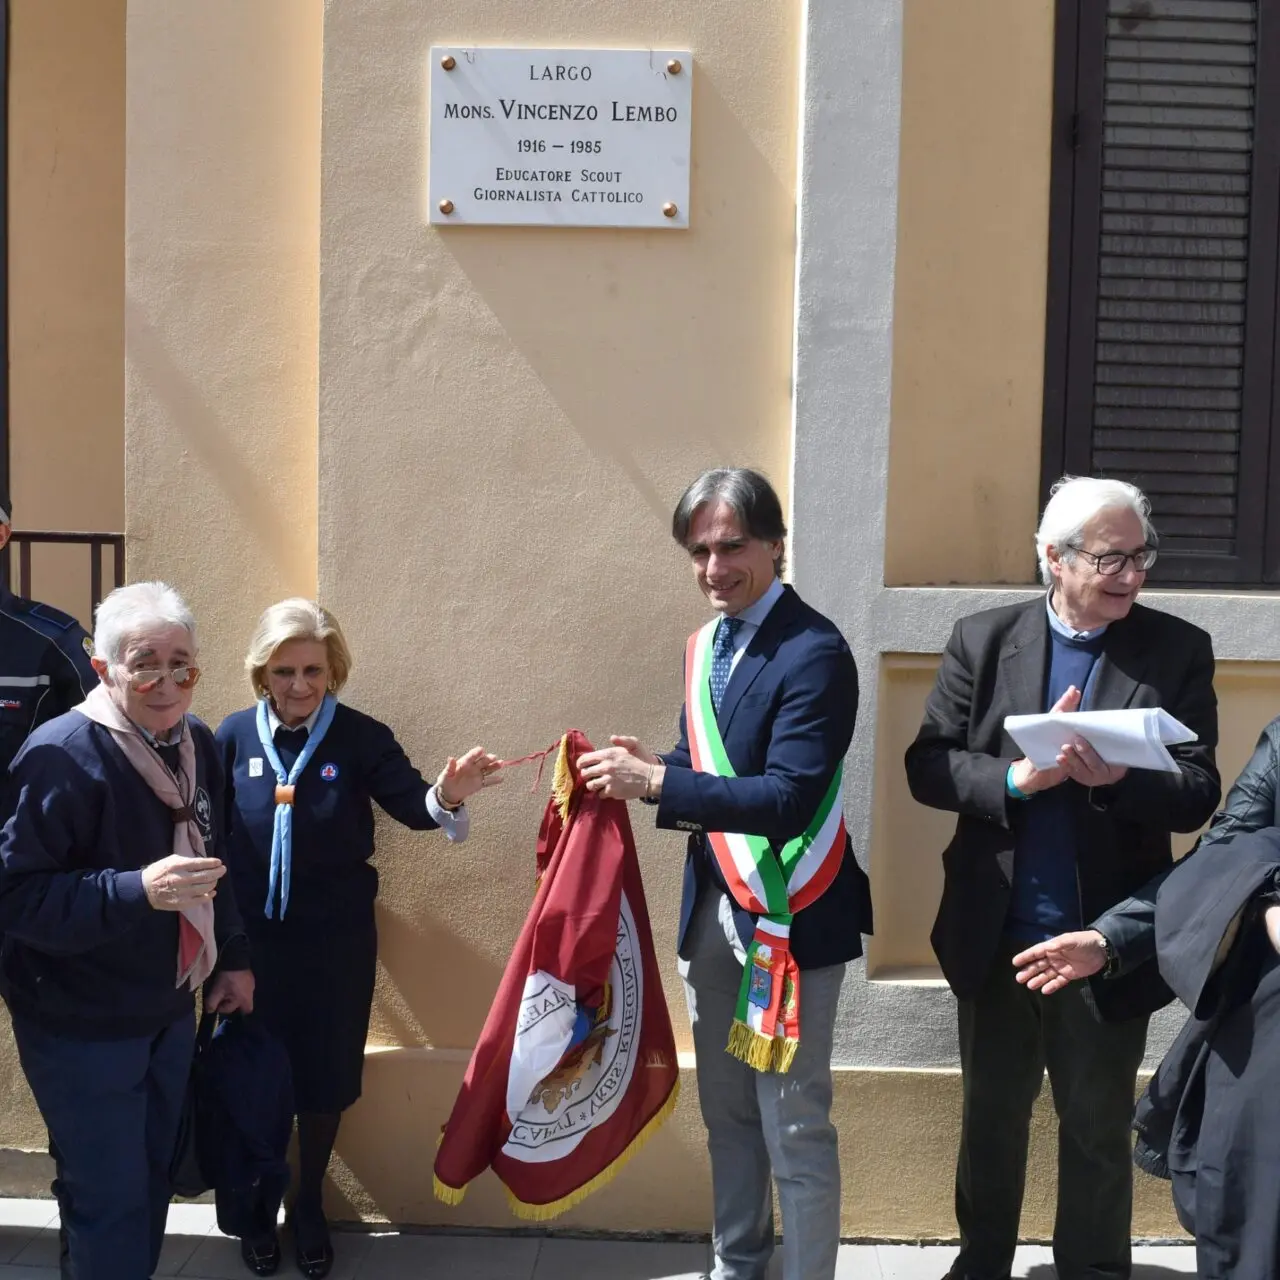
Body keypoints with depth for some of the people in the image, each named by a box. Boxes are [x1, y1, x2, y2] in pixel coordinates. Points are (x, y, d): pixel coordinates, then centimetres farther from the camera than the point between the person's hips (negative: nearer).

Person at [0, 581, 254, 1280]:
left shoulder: (196, 743, 1)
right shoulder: (60, 755, -24)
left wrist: (233, 958, 15)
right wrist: (139, 891, -36)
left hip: (169, 1010, 7)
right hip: (81, 1028, -7)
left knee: (151, 1180, 21)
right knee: (110, 1200, 2)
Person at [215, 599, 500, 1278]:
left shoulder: (362, 737, -10)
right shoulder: (234, 735, -7)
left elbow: (411, 804, -17)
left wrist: (445, 795, -39)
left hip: (336, 940, 0)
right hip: (251, 936, 1)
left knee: (326, 1073, 12)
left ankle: (310, 1204, 34)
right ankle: (261, 1202, 36)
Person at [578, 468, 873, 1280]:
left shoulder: (814, 651, -17)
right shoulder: (706, 646, 8)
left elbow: (787, 800, -24)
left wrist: (654, 781, -28)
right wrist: (645, 773, -6)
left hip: (788, 916, -8)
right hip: (711, 908, 8)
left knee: (795, 1128, 2)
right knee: (727, 1113, 20)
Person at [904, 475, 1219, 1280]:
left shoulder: (1179, 651, -5)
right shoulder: (984, 639, -2)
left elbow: (1199, 794, -9)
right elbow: (928, 765, -5)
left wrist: (1117, 780, -28)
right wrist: (1018, 777, -22)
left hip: (1106, 944, -1)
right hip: (995, 939, 2)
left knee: (1099, 1135, 15)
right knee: (992, 1116, 20)